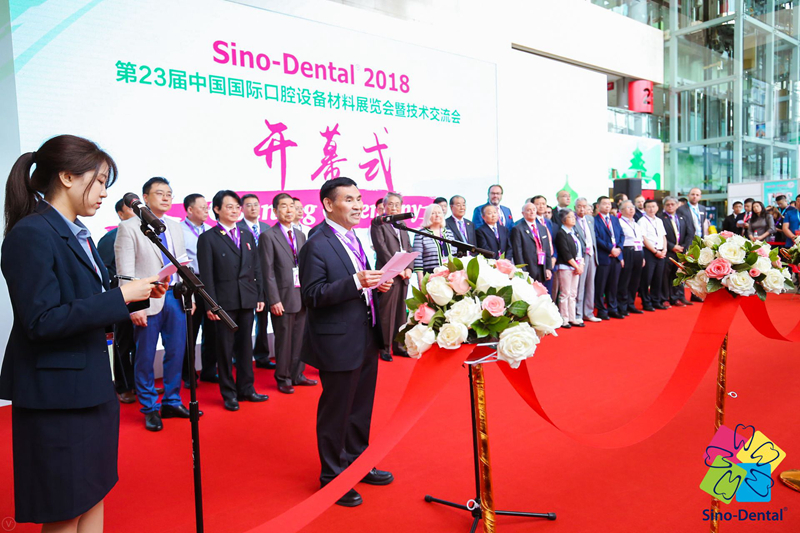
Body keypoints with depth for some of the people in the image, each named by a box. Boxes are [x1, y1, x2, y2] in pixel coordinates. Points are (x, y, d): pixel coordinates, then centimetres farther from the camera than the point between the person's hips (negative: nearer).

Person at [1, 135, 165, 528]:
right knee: (65, 514, 6)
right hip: (55, 395, -8)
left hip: (91, 387, 9)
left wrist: (137, 295, 1)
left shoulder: (78, 235, 11)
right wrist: (120, 297, -21)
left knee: (94, 495, 18)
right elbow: (40, 321, -23)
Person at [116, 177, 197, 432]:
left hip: (175, 297, 5)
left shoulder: (176, 227, 12)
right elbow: (125, 272, -9)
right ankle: (150, 409, 22)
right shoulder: (129, 227, -5)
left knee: (176, 353, 11)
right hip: (148, 301, -5)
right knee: (145, 357, 6)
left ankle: (172, 402, 27)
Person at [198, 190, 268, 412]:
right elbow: (206, 274, -7)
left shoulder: (247, 235, 12)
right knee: (225, 348, 5)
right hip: (224, 301, -4)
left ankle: (246, 388, 23)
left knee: (245, 345, 12)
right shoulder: (208, 238, -2)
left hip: (247, 300, 5)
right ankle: (229, 393, 17)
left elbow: (256, 268, 12)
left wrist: (260, 296, 6)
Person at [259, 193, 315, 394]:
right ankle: (283, 378, 19)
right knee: (284, 340, 4)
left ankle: (297, 375, 24)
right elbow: (268, 271, -10)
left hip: (302, 296, 5)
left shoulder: (300, 235, 13)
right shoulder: (268, 236, -6)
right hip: (283, 298, -5)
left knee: (300, 339, 10)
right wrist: (274, 300, -14)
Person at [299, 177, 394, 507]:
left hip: (366, 340, 9)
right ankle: (332, 477, 24)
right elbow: (311, 295, -22)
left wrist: (376, 283, 1)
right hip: (338, 343, -9)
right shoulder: (317, 246, -16)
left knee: (361, 408, 20)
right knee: (336, 412, 6)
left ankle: (357, 464, 39)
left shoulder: (353, 239, 12)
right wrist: (356, 282, -30)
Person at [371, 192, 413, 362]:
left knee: (400, 312, 10)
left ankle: (398, 346, 18)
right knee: (386, 313, -3)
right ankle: (384, 348, 6)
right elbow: (381, 248, -10)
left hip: (403, 275, 6)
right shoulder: (378, 222, -2)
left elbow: (408, 249, 16)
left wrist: (408, 268, 0)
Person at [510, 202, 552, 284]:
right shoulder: (518, 229, -3)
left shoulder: (543, 228, 18)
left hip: (542, 269, 6)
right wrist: (522, 272, -13)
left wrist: (548, 268, 9)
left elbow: (547, 250, 17)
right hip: (528, 270, -6)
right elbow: (517, 252, -8)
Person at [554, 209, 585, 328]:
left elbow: (582, 248, 13)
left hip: (576, 267, 8)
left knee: (573, 294, 10)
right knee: (565, 293, -4)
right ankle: (564, 319, 3)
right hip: (565, 267, -7)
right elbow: (566, 253, -14)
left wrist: (581, 265, -1)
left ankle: (572, 318, 16)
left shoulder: (575, 233, 15)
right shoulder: (561, 234, -9)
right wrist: (577, 266, -12)